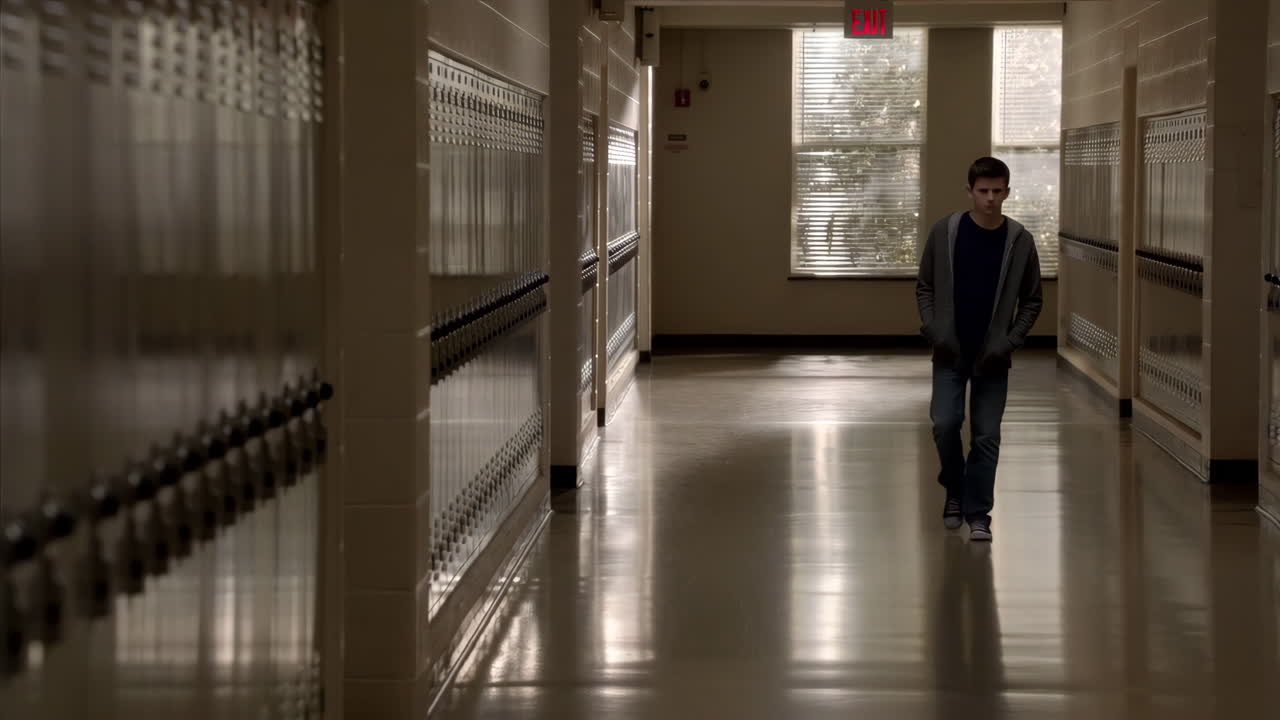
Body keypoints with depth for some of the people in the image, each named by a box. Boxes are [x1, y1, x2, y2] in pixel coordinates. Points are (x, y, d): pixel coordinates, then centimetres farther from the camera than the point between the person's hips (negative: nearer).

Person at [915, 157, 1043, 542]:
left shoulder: (1019, 241, -5)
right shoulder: (945, 232, -6)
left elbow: (1031, 300, 2)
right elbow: (924, 286, 4)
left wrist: (1010, 341, -9)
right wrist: (933, 329, -8)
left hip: (993, 355, 0)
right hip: (950, 352, 0)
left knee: (986, 436, 1)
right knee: (945, 424, -6)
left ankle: (978, 513, 10)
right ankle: (954, 490, 20)